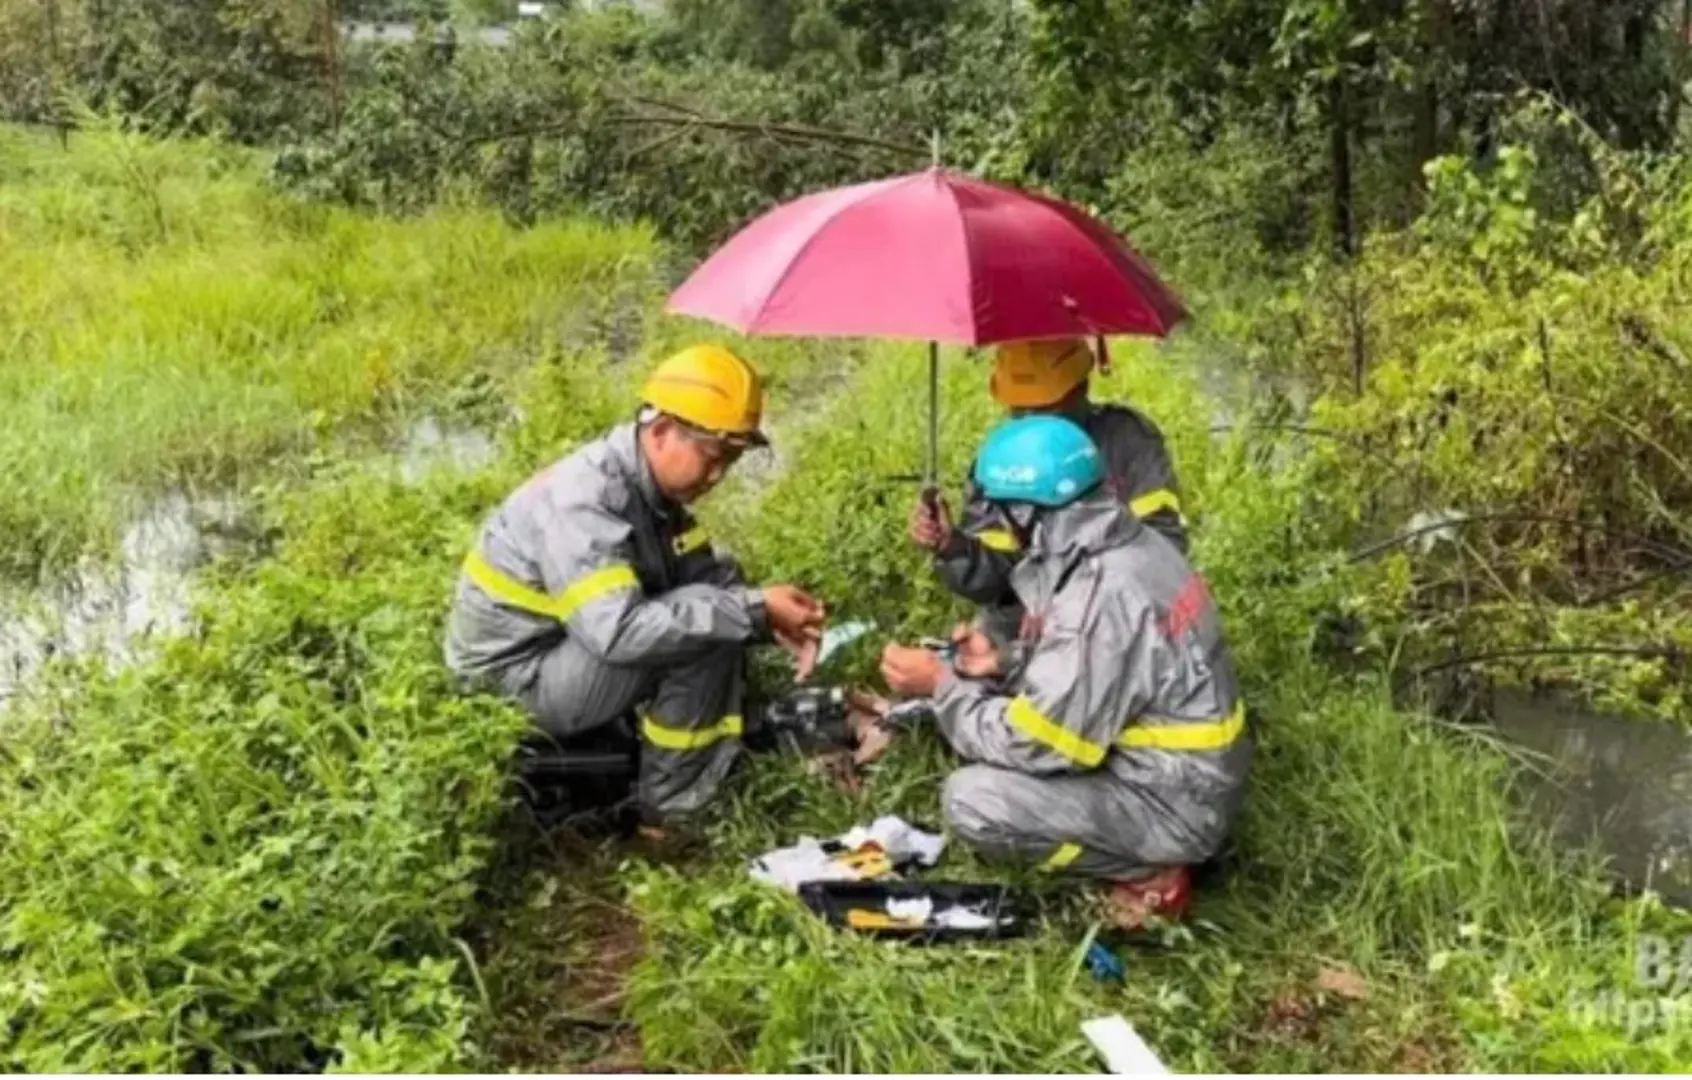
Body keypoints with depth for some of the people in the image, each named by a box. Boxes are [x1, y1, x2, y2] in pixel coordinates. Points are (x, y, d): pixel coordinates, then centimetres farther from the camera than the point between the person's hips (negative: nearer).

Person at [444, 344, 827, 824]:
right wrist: (752, 610, -35)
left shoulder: (652, 485, -2)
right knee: (704, 638, -24)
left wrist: (769, 617, -15)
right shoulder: (584, 501, -30)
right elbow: (619, 632, -39)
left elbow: (704, 577, 5)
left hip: (576, 646, 9)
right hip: (524, 674, -9)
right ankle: (666, 806, -10)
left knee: (722, 589, 2)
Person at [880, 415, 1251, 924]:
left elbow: (1035, 743, -23)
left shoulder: (1102, 598, -29)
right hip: (1190, 771, 9)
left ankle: (1151, 872, -2)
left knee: (972, 801, -16)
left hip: (1173, 804, -9)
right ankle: (1144, 846, 12)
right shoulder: (1135, 546, -1)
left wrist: (942, 687, -11)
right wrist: (1005, 664, 3)